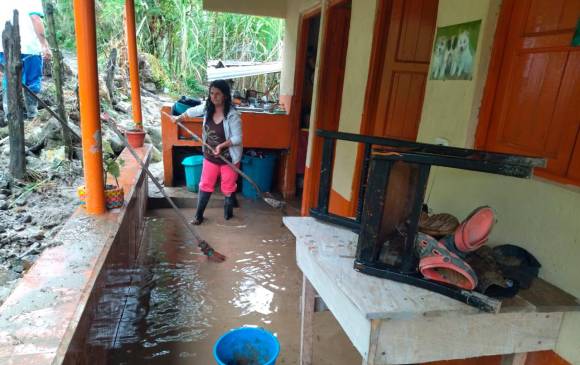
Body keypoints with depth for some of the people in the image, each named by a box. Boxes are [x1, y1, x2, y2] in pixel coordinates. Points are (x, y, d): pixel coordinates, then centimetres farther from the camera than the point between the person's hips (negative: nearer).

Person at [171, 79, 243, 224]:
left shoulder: (232, 115, -23)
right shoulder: (208, 109, -5)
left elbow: (238, 138, -22)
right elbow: (193, 111, 17)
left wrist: (221, 145, -34)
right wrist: (179, 117, 30)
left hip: (229, 158, -5)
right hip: (210, 157, 5)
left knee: (228, 188, 12)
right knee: (205, 186, 13)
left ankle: (228, 213, 34)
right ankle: (198, 215, 27)